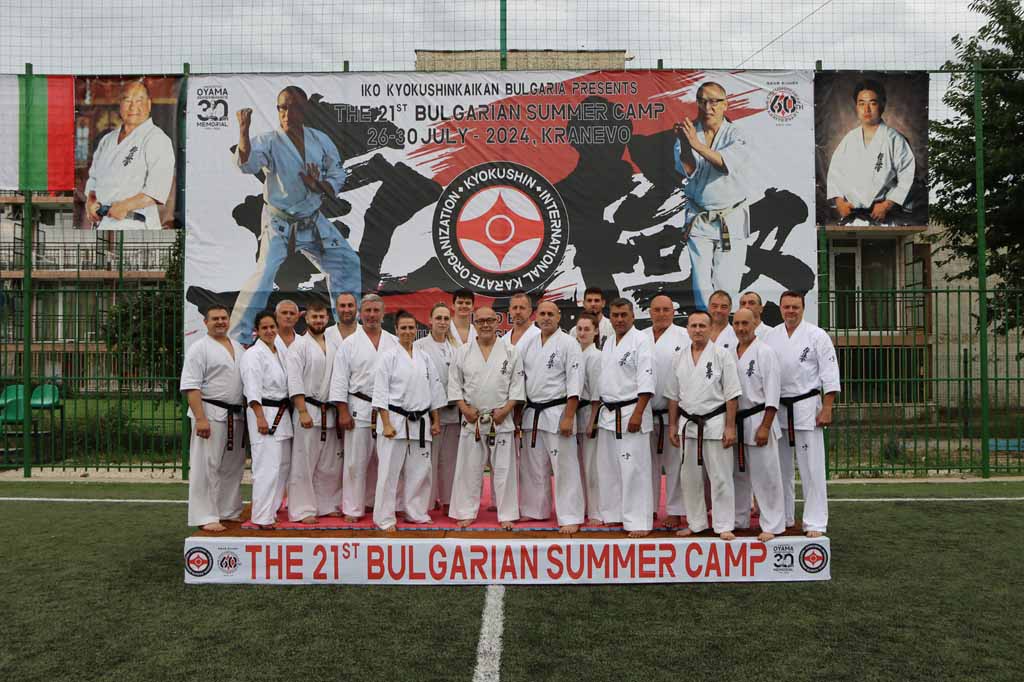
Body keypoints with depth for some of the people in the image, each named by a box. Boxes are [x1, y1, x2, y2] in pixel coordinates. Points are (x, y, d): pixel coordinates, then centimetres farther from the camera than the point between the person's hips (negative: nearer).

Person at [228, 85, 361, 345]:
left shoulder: (321, 141, -2)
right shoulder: (269, 142, -14)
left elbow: (338, 176, 5)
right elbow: (246, 163, -33)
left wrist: (318, 185, -16)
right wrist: (243, 131, -49)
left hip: (313, 221, 5)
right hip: (279, 223, -5)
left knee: (347, 262, 12)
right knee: (264, 275, -20)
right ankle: (237, 335, -10)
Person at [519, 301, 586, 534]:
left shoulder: (569, 344, -7)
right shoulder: (527, 344, 10)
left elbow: (574, 384, -12)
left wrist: (568, 418, -17)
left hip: (557, 413, -6)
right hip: (531, 414, 6)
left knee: (565, 467, -3)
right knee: (532, 466, 14)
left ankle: (570, 518, 5)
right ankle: (536, 510, 29)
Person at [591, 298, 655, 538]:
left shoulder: (641, 341, -8)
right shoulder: (608, 343, 15)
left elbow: (646, 381, -15)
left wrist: (637, 414, -21)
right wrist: (595, 415, 17)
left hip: (631, 412, -8)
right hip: (608, 414, 8)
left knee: (633, 468, -6)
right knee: (608, 467, 13)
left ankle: (639, 522, 1)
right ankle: (613, 514, 26)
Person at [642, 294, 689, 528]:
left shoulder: (684, 337, -2)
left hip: (673, 411, -4)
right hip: (645, 411, 4)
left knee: (674, 463, 2)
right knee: (648, 462, 12)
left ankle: (675, 511, 14)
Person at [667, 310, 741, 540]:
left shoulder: (722, 355, -6)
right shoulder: (680, 357, 7)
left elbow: (731, 395, -7)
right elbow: (673, 395, 12)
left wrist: (730, 427, -11)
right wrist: (673, 425, 9)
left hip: (715, 422, -4)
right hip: (688, 424, 5)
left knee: (720, 477, -1)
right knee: (690, 477, 11)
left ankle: (724, 526, 10)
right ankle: (696, 523, 24)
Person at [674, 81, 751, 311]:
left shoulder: (735, 134, -4)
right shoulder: (688, 131, 1)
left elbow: (730, 164, -26)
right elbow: (687, 171, -12)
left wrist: (699, 145, -38)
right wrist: (684, 145, -31)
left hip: (732, 219, -1)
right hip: (698, 218, 2)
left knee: (726, 282, -3)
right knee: (701, 281, 2)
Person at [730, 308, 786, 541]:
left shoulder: (765, 352, -8)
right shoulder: (730, 354, 11)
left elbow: (772, 393, -12)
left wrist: (765, 426, -17)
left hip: (758, 421, -6)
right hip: (735, 422, 6)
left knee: (765, 475, -3)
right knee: (738, 474, 14)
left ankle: (773, 526, 7)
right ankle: (739, 521, 27)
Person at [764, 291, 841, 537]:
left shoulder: (817, 335, -4)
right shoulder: (770, 337, 8)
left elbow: (830, 374, -7)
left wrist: (826, 409, -12)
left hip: (806, 406, -4)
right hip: (777, 408, 4)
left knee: (812, 467, -4)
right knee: (781, 466, 13)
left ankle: (815, 523, 5)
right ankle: (784, 517, 26)